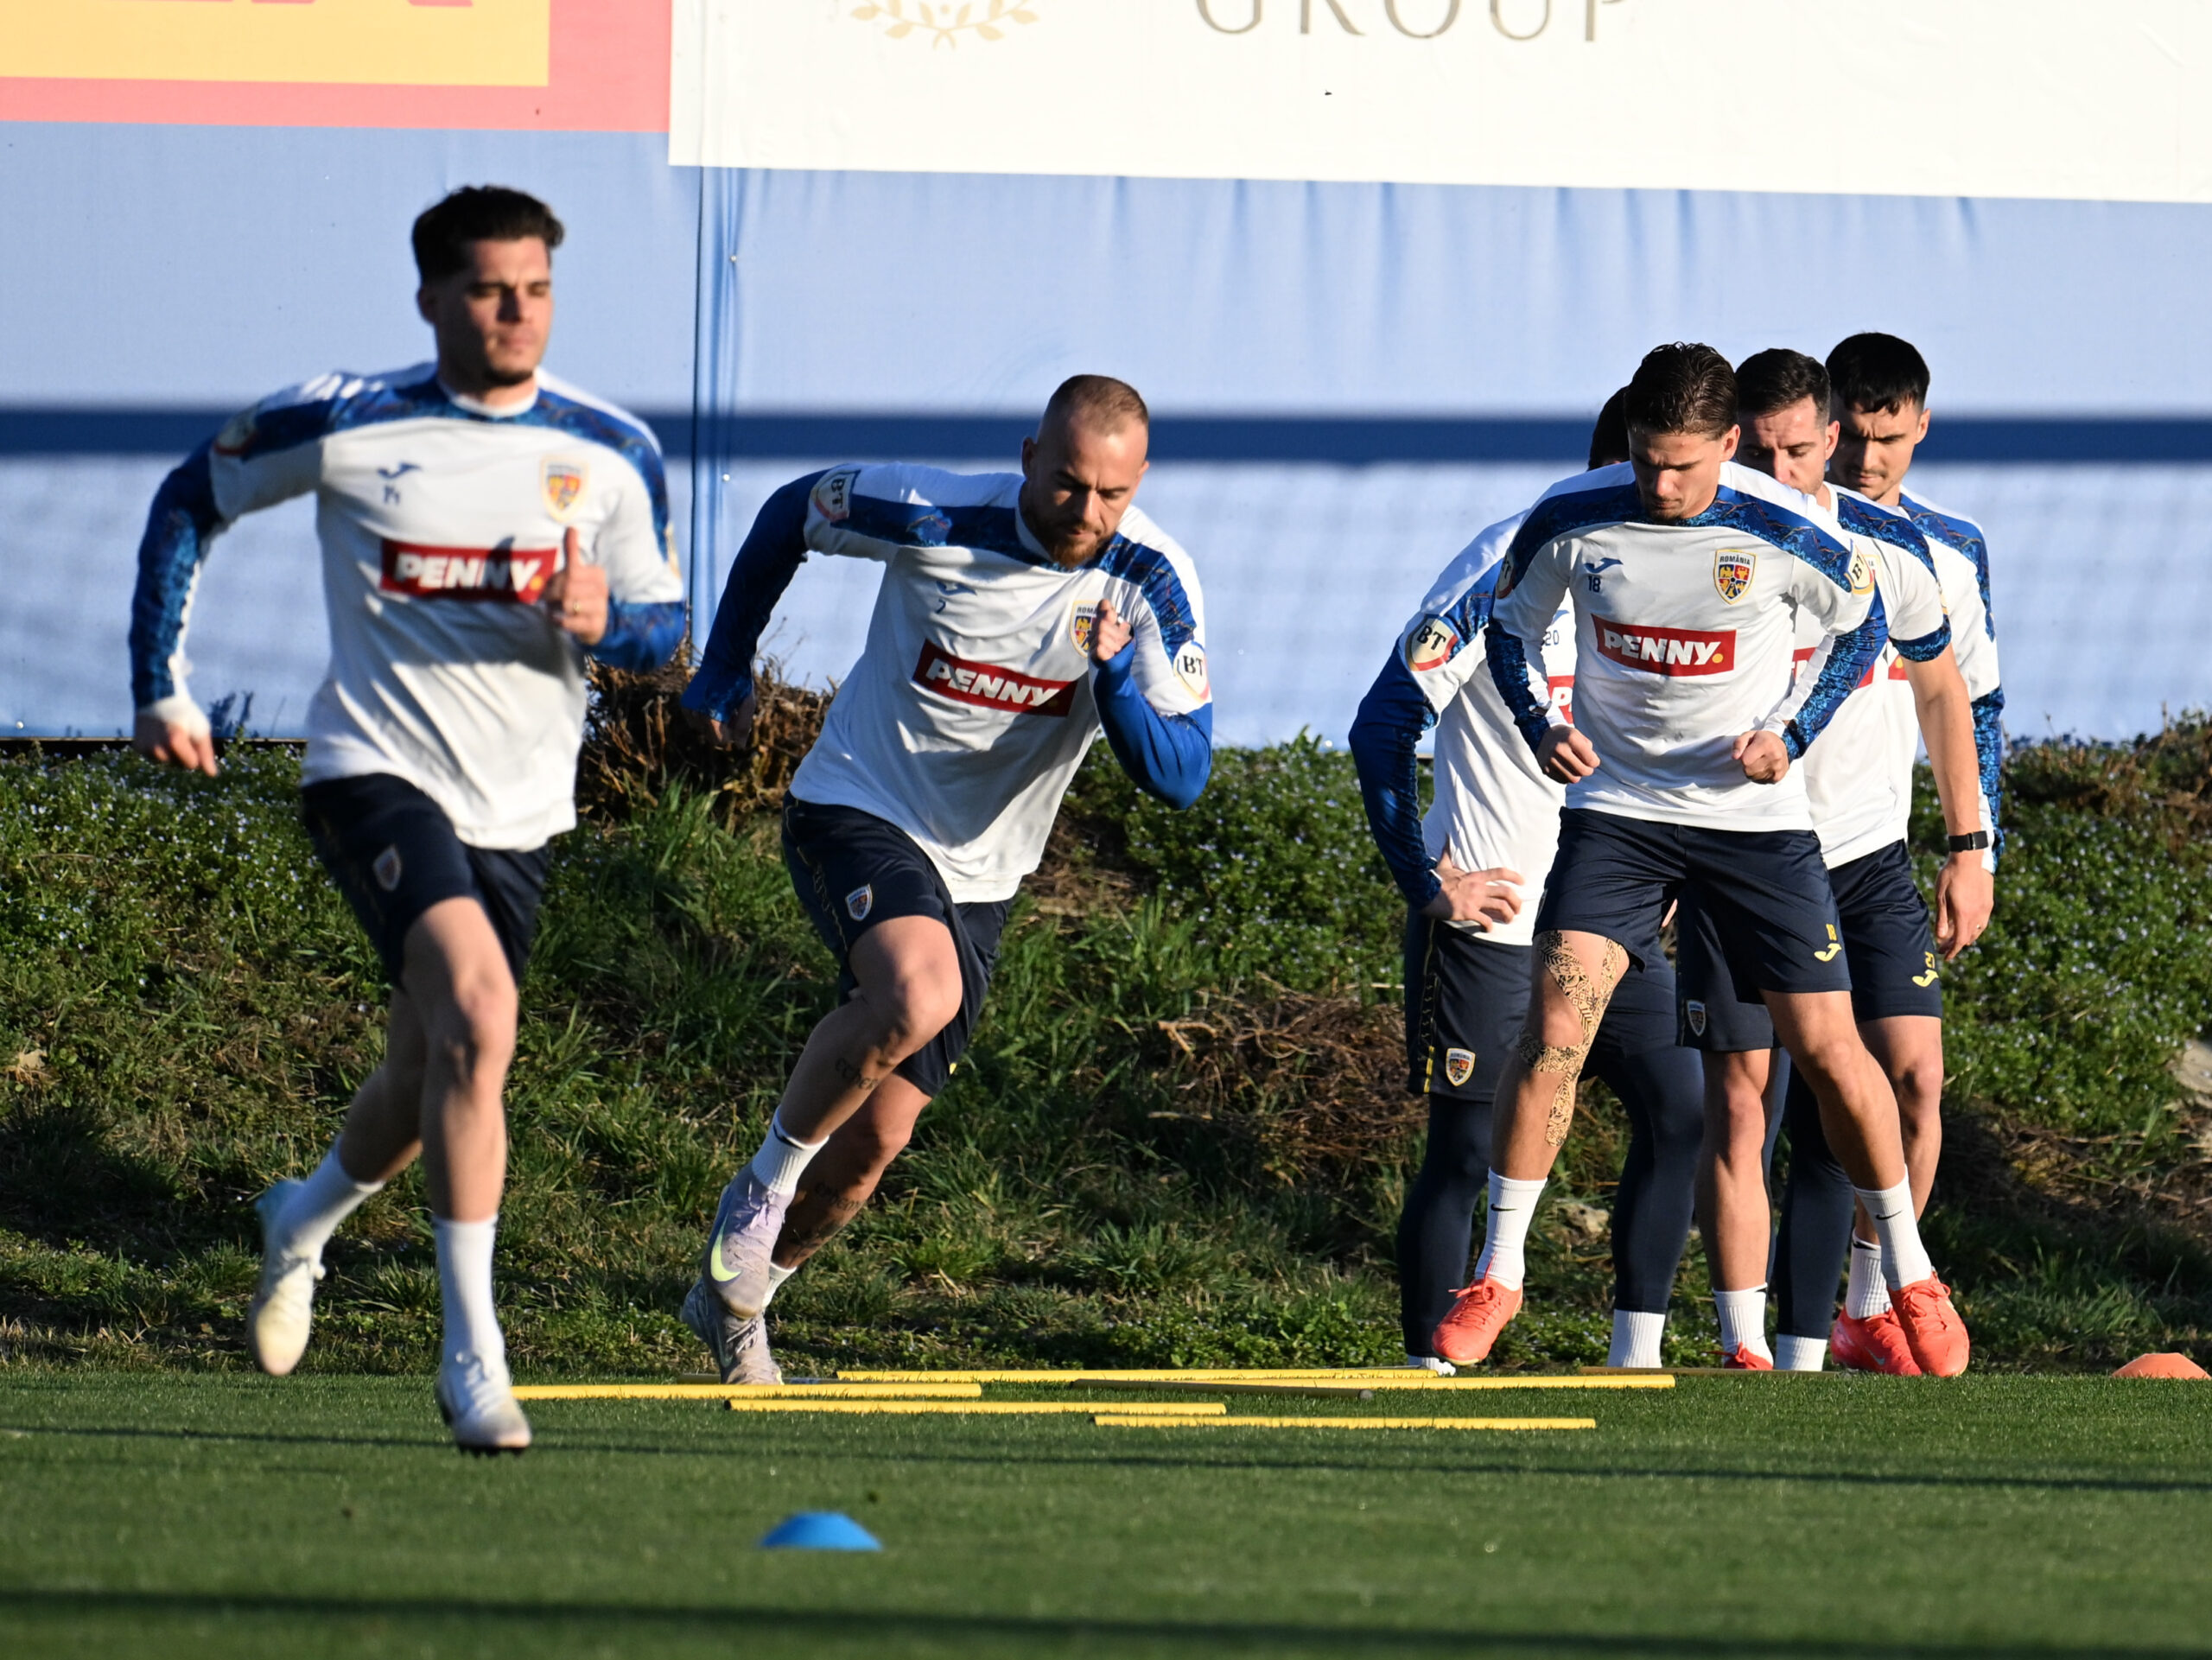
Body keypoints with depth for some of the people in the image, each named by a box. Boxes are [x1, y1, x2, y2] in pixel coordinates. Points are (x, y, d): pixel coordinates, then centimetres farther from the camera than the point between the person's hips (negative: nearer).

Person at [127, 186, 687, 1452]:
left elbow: (665, 626, 7)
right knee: (479, 1019, -26)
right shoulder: (343, 426, -7)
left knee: (435, 1082, 15)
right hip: (377, 771, -4)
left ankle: (308, 1219, 50)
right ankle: (473, 1350, -23)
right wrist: (162, 685, 4)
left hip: (520, 810, 5)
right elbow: (190, 502, 8)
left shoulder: (614, 455, 1)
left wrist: (607, 621, -17)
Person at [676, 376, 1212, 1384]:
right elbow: (790, 515, 1)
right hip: (856, 811, -4)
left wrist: (1115, 676, -34)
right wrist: (725, 667, 9)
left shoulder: (1150, 584, -13)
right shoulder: (934, 520, -19)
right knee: (918, 993, -34)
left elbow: (1179, 777, -16)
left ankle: (734, 1298, 31)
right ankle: (763, 1184, -13)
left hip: (978, 874, 4)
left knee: (876, 1138, 7)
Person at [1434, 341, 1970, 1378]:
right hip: (1616, 806, 1)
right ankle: (1496, 1277, -2)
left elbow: (1859, 622, 5)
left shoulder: (1785, 533, -15)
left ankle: (1911, 1279, 19)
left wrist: (1793, 732, -9)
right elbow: (1510, 625, 8)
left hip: (1755, 816, -1)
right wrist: (1541, 726, -10)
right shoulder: (1572, 521, -11)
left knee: (1827, 1047, 0)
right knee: (1554, 1028, -14)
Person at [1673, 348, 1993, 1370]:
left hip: (1866, 855, 1)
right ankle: (1746, 1350, -3)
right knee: (1740, 1104, -7)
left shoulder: (1891, 551, -3)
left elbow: (1942, 693, 10)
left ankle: (1873, 1305, 5)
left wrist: (1968, 849, 8)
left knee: (1912, 1076, -10)